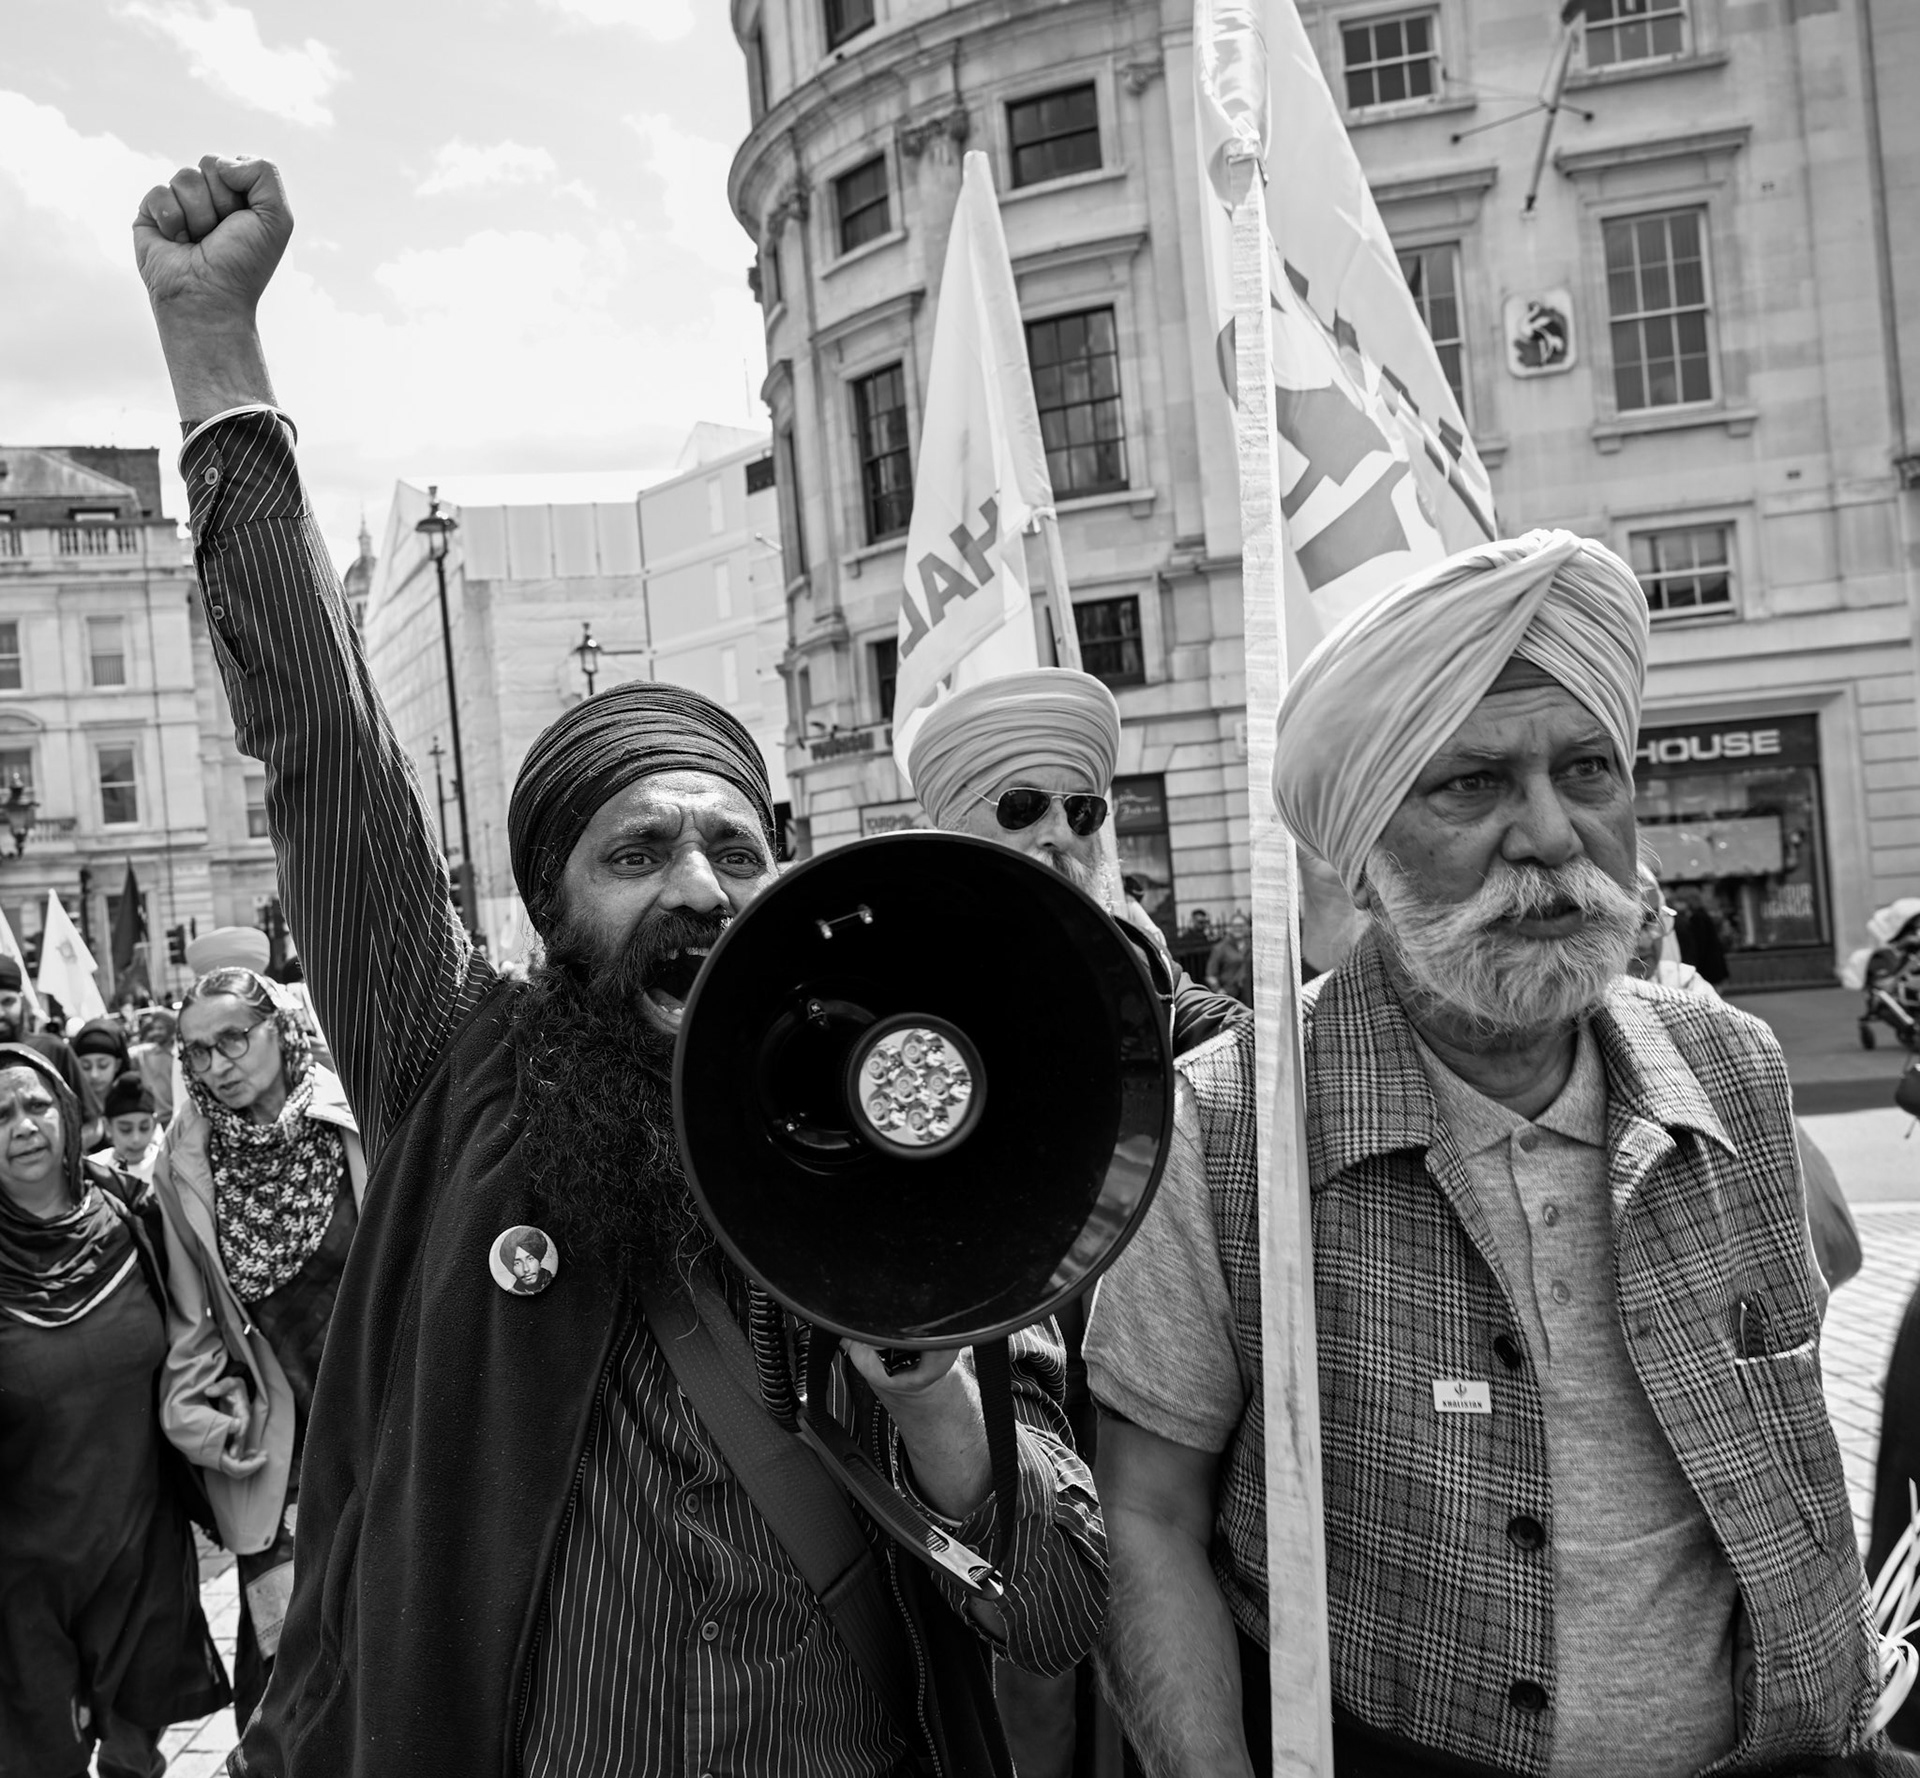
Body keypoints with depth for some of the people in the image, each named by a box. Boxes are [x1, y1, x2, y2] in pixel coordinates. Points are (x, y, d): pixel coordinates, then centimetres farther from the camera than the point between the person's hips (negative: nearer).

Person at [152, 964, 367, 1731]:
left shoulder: (358, 1122, -9)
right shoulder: (185, 1159, -1)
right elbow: (190, 1313, 7)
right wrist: (202, 1419, 2)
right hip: (272, 1434, 1)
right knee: (275, 1630, 3)